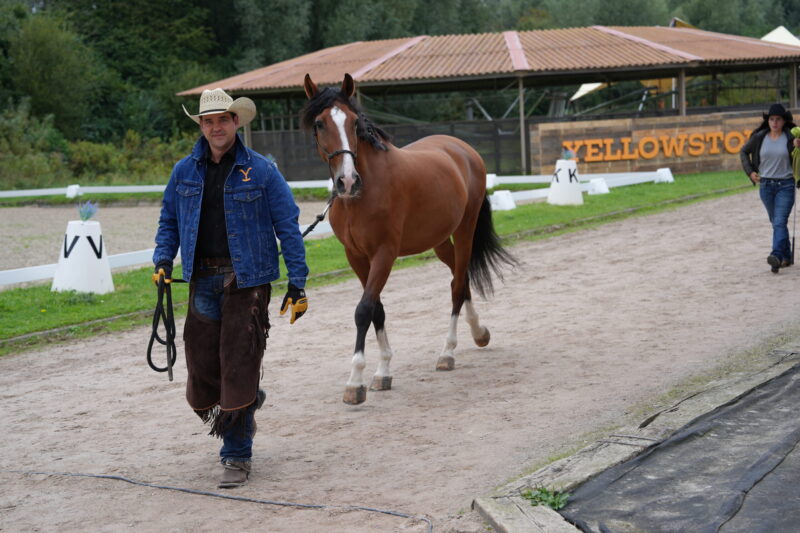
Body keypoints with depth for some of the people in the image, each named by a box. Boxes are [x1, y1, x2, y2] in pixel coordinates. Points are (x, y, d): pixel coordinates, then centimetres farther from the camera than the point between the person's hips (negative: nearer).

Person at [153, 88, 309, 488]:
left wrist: (297, 283, -9)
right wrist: (162, 260, -2)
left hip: (247, 282, -4)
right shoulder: (185, 171, 6)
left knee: (239, 365, -3)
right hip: (203, 280, 4)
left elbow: (288, 227, -4)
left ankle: (237, 456, 8)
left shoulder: (261, 171, -5)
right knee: (202, 362, 6)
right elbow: (169, 219, 16)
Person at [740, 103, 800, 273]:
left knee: (780, 222, -16)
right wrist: (750, 172, 5)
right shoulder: (759, 137, 1)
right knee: (776, 223, 13)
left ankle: (777, 256, -28)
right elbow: (744, 152, 14)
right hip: (765, 185, 3)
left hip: (785, 185, -3)